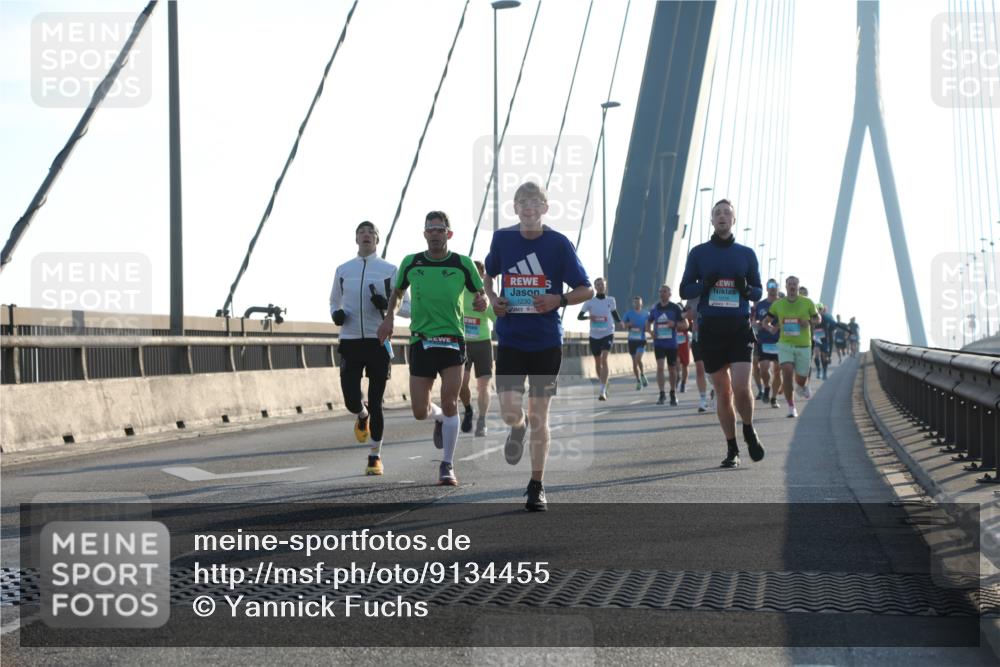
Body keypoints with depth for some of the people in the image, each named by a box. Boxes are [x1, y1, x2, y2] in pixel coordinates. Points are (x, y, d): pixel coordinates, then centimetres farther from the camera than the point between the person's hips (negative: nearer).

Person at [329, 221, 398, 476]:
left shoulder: (389, 270, 3)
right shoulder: (343, 270, 10)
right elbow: (334, 301, 23)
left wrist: (386, 304, -15)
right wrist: (336, 314, 0)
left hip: (379, 342, -2)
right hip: (350, 342, 2)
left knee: (376, 404, -1)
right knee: (352, 401, -6)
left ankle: (375, 457, 12)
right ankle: (363, 416, 32)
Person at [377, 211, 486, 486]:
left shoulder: (463, 264, -2)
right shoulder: (410, 263, 3)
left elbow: (481, 294, 7)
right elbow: (397, 291, 19)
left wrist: (481, 302, -16)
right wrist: (389, 317, 3)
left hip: (452, 341, -2)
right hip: (421, 341, 2)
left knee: (450, 403, -13)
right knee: (420, 412, 2)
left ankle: (447, 466, -1)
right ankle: (439, 418, 40)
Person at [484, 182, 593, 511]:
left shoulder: (559, 243, -5)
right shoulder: (502, 238, 2)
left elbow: (586, 289, 0)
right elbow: (488, 274, 21)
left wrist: (558, 301, -18)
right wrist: (493, 299, 1)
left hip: (547, 342, -1)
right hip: (510, 340, 1)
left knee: (539, 416, 2)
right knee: (510, 412, -10)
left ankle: (537, 485, 16)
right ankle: (518, 429, 29)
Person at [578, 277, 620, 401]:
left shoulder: (610, 300, 3)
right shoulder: (589, 302, 0)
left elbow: (615, 313, 18)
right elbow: (579, 316, 1)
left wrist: (620, 322, -2)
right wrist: (588, 317, -20)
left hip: (608, 334, -2)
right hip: (594, 335, 2)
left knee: (604, 359, -19)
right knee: (597, 362, 13)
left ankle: (603, 391, -25)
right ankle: (603, 385, 36)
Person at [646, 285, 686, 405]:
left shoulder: (675, 308, -3)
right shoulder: (654, 308, 4)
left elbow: (685, 324, 0)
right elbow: (648, 322, 17)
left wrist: (675, 324, -19)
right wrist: (650, 331, -5)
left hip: (672, 343, -1)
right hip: (658, 342, 1)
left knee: (672, 369, 9)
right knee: (660, 367, -14)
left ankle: (673, 394, 24)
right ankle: (662, 394, -12)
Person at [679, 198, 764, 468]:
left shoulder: (746, 254, 9)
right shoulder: (699, 253, 8)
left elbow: (759, 292, 13)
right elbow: (685, 290, 8)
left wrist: (746, 289, -10)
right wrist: (705, 284, -12)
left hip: (740, 328, -1)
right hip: (710, 329, 1)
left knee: (741, 388, -14)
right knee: (723, 393, 4)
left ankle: (749, 431, 14)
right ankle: (732, 449, 15)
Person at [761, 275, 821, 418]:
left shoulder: (807, 302, -1)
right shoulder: (778, 304, 2)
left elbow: (818, 319, 11)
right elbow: (765, 322, 12)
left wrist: (809, 322, -12)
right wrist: (771, 329, -11)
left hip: (803, 345, 0)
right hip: (785, 344, 0)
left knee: (801, 379, 5)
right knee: (787, 372, -20)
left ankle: (803, 387, 46)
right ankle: (791, 407, -8)